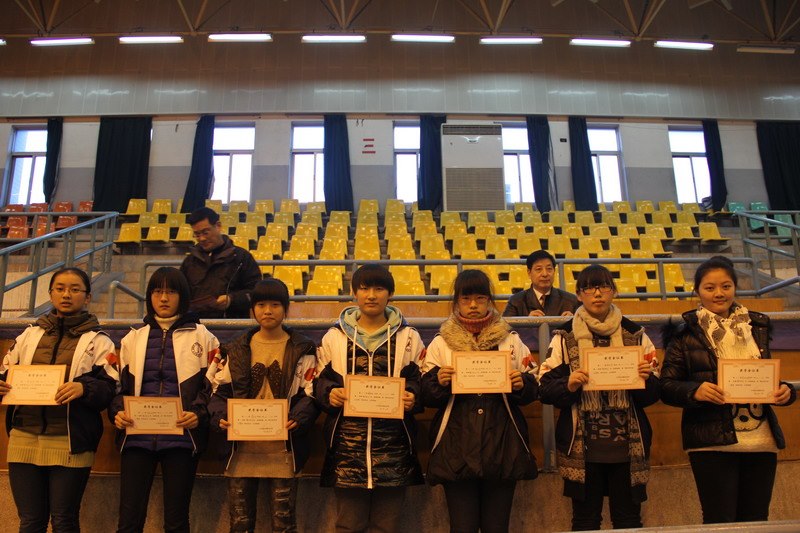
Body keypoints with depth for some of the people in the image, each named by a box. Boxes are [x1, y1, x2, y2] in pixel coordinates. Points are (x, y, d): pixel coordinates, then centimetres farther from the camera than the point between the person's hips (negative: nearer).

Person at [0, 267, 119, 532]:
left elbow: (109, 388, -4)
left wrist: (84, 388, -24)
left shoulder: (98, 341, 3)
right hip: (24, 439, 3)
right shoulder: (29, 335, 15)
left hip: (70, 444, -3)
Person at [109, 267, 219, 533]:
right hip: (137, 436, 2)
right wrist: (118, 412, -5)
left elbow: (215, 386, 2)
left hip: (181, 437, -2)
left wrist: (199, 414, -15)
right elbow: (119, 383, 14)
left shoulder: (202, 336, 5)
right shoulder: (133, 338, 15)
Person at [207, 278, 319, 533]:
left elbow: (310, 395, -1)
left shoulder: (302, 349, 3)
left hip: (283, 448, -2)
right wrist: (220, 416, -12)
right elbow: (219, 391, 8)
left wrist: (298, 418, -20)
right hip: (242, 447, 2)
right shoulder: (236, 349, 9)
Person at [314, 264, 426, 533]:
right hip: (348, 443, 1)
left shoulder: (408, 338, 8)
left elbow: (420, 382, 6)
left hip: (392, 446, 0)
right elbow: (320, 381, 11)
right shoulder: (335, 337, 9)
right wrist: (330, 393, -10)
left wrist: (412, 397, -14)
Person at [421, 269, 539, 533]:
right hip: (457, 451, -1)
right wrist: (439, 382, -16)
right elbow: (427, 396, 3)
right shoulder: (440, 343, 5)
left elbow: (533, 389, 8)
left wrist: (522, 383, -12)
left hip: (502, 449, 1)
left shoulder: (511, 340, 8)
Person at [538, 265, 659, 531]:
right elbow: (545, 389, -1)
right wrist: (569, 385, -20)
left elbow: (653, 394, 9)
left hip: (627, 446, 2)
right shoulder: (564, 336, 2)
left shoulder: (635, 334, 7)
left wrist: (645, 379, -12)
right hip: (582, 447, -1)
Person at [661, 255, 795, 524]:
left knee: (756, 521, 12)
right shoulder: (686, 333, -3)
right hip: (713, 443, -4)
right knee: (719, 522, -1)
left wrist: (784, 390, -2)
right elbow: (666, 387, -5)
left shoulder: (756, 326, 11)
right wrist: (695, 390, -23)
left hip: (762, 441, 5)